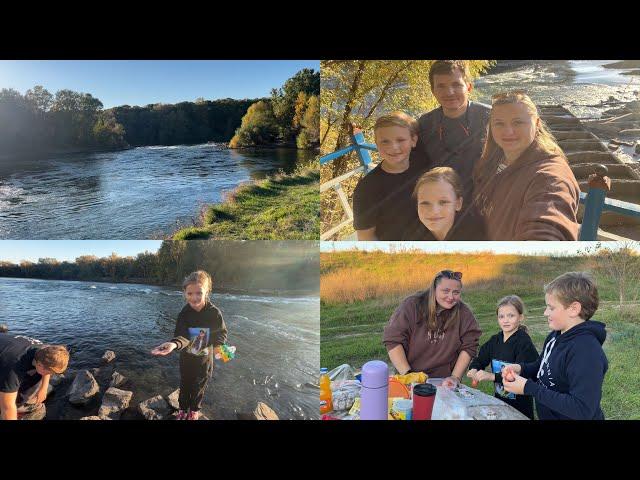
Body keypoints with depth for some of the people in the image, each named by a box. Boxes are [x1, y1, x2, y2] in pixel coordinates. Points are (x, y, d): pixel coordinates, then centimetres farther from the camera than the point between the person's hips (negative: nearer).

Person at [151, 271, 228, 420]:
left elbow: (222, 333, -7)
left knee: (199, 387, 20)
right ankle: (183, 409, 46)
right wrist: (174, 344, -54)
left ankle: (195, 410, 46)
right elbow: (182, 335, -32)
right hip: (186, 358, 0)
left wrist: (217, 345, -27)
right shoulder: (184, 314, -21)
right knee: (185, 385, 21)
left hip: (205, 359, 0)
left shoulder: (214, 312, -21)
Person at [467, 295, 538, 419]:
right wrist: (473, 370, -17)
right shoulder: (495, 340, 2)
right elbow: (480, 359, 5)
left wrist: (492, 376, -31)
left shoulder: (524, 343, -17)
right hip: (498, 400, 5)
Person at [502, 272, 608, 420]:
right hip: (547, 415, 8)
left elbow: (582, 410, -32)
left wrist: (529, 388, -30)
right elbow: (542, 366, 15)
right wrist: (521, 369, -7)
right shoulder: (556, 335, -1)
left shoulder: (587, 352, -29)